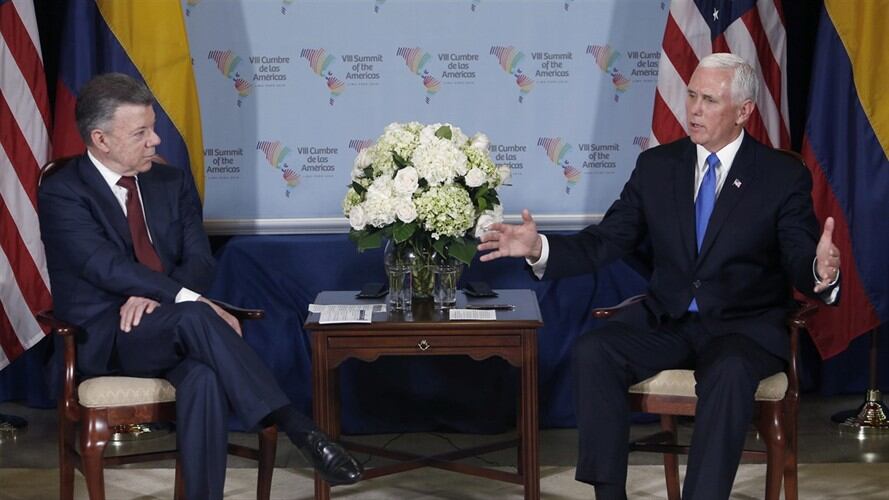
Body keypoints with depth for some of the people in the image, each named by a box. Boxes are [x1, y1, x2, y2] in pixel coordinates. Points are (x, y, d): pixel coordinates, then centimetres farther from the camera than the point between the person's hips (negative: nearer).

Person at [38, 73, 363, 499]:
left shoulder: (172, 182, 13)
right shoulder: (61, 193, -5)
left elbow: (199, 260, 5)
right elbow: (107, 267, -19)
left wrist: (155, 295, -18)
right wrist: (187, 299, -30)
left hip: (169, 328, 4)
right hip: (106, 339, -4)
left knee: (205, 376, -33)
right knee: (194, 317, -35)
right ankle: (299, 431, -40)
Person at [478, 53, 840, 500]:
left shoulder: (784, 176, -1)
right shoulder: (657, 165, 8)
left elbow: (799, 265, -9)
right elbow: (605, 241, 5)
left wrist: (820, 272, -34)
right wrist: (540, 247, -13)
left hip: (745, 327, -3)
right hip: (666, 321, 3)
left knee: (728, 374, -37)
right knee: (591, 353, -24)